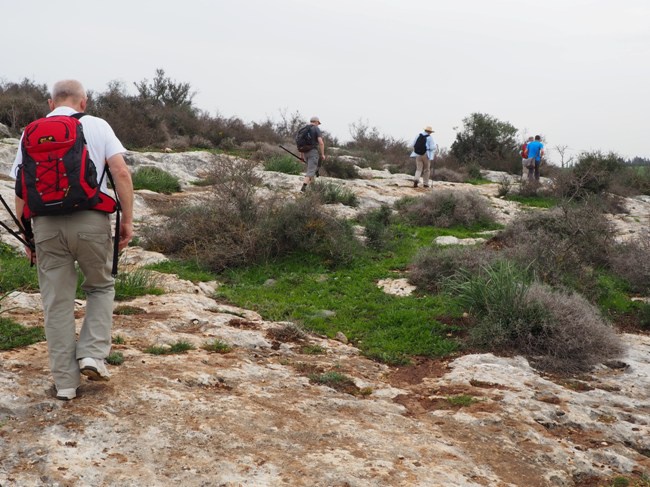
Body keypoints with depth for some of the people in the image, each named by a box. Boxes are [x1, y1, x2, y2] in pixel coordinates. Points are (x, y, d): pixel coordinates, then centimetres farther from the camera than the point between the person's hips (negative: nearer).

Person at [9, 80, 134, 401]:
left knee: (57, 302, 9)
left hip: (46, 224, 2)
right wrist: (127, 220, -1)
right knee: (101, 287, 21)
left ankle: (65, 382, 15)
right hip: (91, 220, -2)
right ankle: (92, 354, 7)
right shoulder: (97, 126, 6)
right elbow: (121, 173, -6)